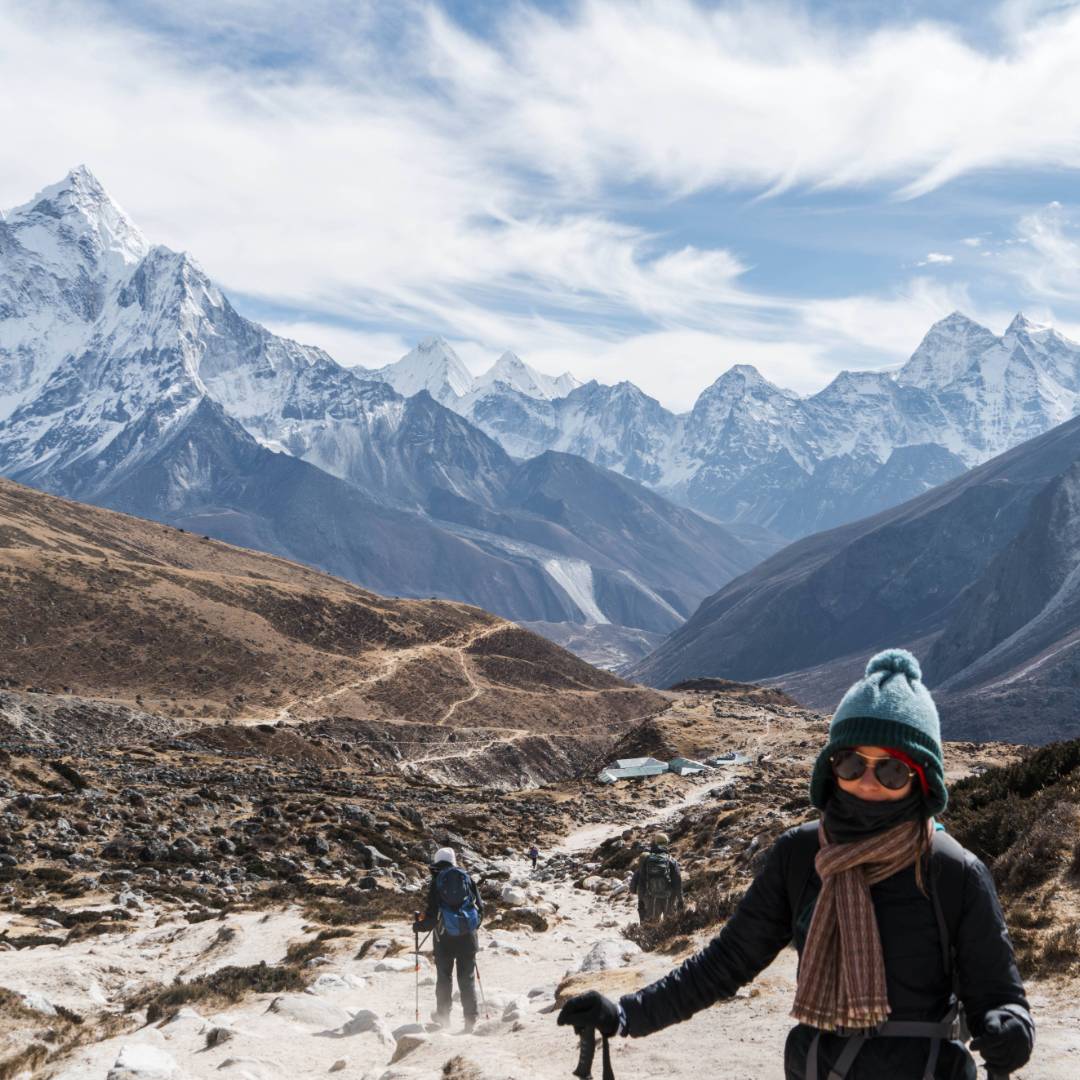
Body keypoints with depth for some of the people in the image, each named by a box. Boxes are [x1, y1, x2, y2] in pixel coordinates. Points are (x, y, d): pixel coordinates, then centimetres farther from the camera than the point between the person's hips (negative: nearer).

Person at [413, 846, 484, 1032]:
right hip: (468, 936, 2)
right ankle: (471, 1019, 6)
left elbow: (433, 914, -8)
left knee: (444, 977, 14)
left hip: (444, 937, -2)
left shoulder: (436, 882, -6)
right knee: (467, 978, 8)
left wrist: (419, 926, 10)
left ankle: (443, 1015, 23)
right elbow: (480, 906, 6)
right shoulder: (467, 878, 1)